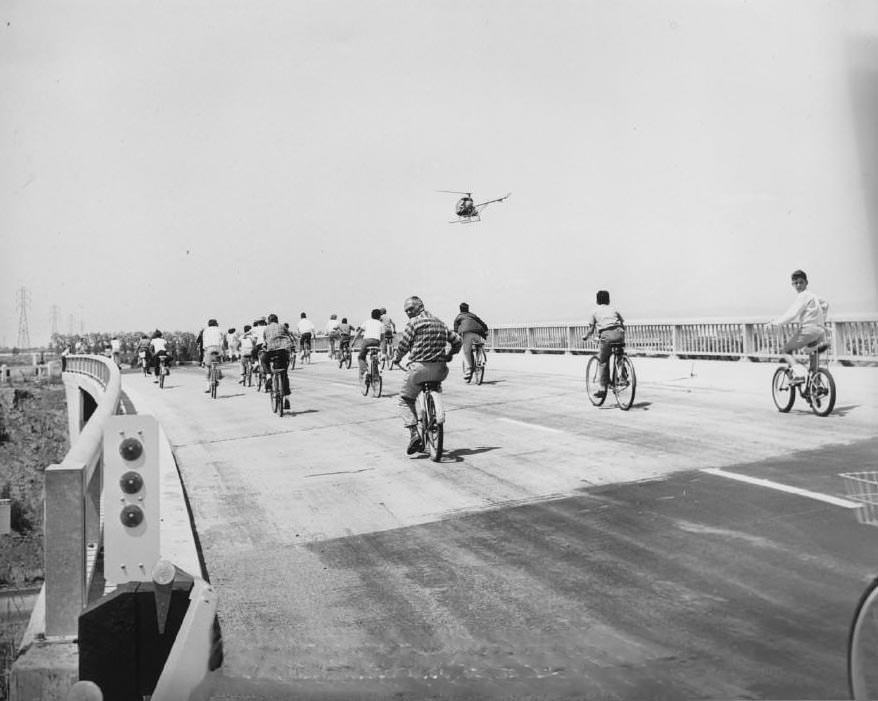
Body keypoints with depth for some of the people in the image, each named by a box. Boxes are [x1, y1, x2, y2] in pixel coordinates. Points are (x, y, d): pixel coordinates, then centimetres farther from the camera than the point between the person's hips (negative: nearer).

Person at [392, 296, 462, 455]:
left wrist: (396, 358, 14)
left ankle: (414, 433, -8)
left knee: (405, 400, 10)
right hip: (440, 369, 6)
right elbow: (458, 341, 19)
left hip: (420, 367, -6)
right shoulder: (440, 323, 17)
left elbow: (403, 345, -4)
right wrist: (448, 355, 34)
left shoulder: (414, 322, -2)